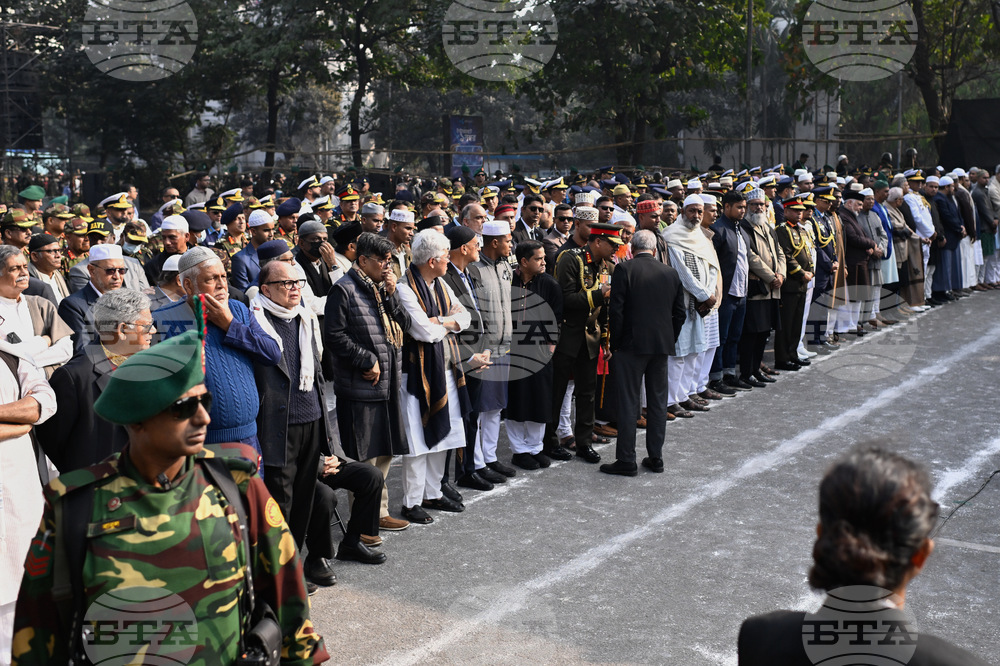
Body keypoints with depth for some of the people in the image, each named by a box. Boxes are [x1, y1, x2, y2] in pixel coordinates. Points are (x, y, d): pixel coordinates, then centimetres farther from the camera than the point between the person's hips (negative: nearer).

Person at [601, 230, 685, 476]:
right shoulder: (671, 273, 6)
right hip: (662, 345, 4)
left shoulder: (624, 269, -8)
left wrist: (615, 343, -3)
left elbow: (616, 309, -12)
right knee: (658, 400, 13)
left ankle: (626, 460, 3)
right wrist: (669, 340, 16)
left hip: (631, 345, -4)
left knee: (628, 402, 0)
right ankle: (655, 457, 18)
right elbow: (680, 313, 8)